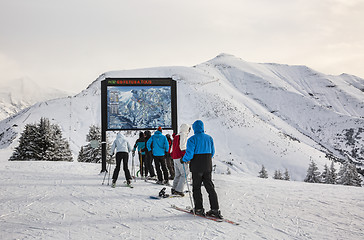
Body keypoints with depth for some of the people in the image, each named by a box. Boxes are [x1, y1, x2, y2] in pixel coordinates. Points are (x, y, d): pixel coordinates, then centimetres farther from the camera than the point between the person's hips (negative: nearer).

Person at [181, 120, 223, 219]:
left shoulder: (192, 139, -12)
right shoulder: (209, 138, 6)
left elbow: (189, 154, -18)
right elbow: (212, 152, 12)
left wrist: (183, 160, 1)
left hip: (197, 167, -5)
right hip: (208, 166, 5)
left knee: (196, 187, 8)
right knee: (210, 186, 8)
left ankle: (199, 209, 9)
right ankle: (215, 209, 4)